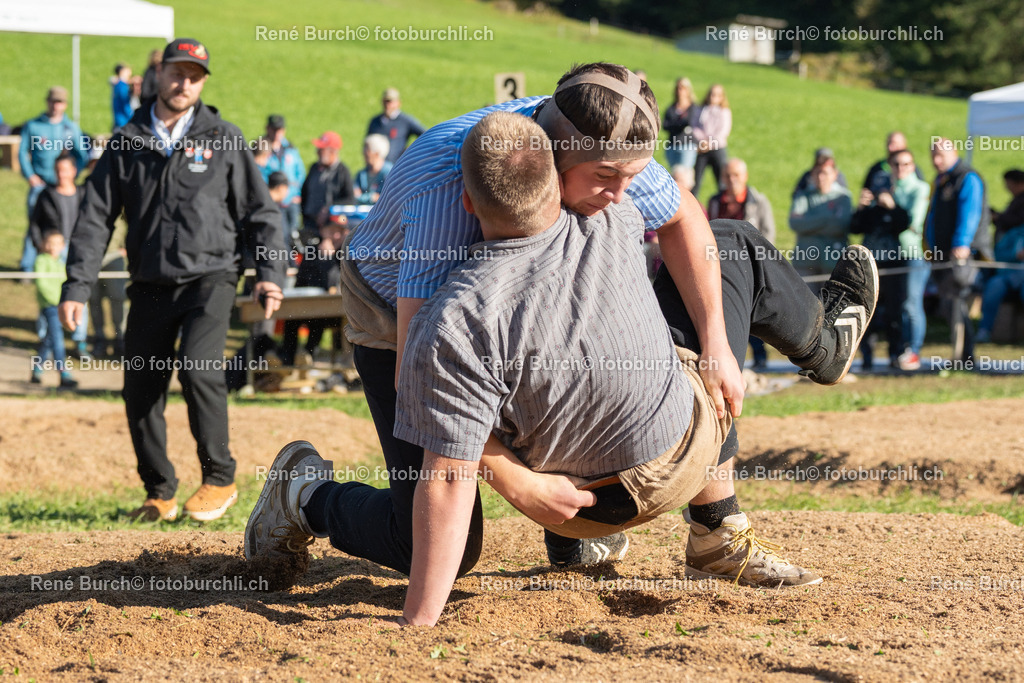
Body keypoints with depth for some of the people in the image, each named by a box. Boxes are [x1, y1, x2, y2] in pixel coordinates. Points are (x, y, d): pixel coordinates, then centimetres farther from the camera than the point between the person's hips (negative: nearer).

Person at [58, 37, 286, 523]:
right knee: (140, 389, 0)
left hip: (209, 278, -3)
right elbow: (95, 218, 6)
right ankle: (159, 493, 16)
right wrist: (77, 286, -3)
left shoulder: (223, 138, 5)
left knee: (197, 368, -23)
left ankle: (219, 479, -8)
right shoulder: (126, 143, 8)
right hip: (150, 285, 3)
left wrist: (269, 274, -5)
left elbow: (259, 211, 7)